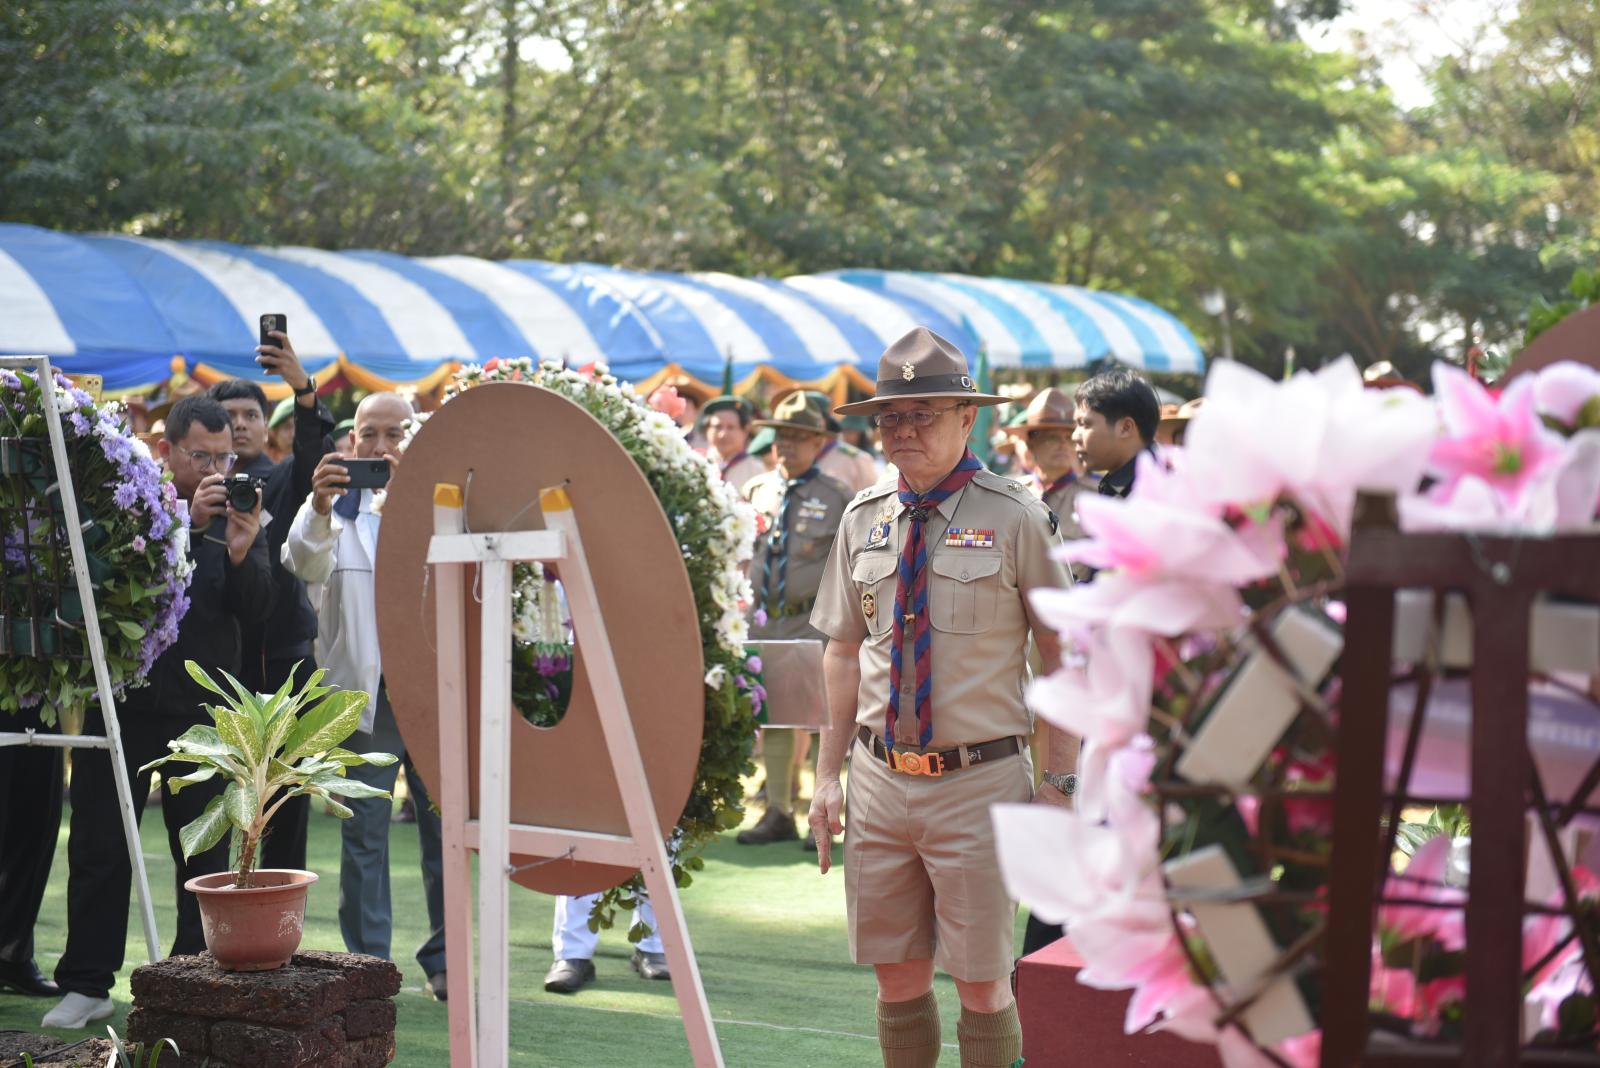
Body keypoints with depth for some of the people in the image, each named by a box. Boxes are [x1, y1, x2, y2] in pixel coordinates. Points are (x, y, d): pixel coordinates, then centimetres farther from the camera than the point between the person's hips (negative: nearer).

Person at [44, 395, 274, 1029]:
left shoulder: (239, 515, 7)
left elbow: (257, 611, -2)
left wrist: (241, 550, -19)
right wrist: (186, 523, -24)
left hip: (203, 709, 2)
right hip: (121, 699, -2)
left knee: (206, 852, 5)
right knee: (98, 847, 3)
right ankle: (86, 983, 11)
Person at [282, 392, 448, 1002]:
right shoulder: (338, 506, 5)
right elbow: (305, 565, -14)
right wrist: (318, 510, -33)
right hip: (365, 688, -1)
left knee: (444, 827, 6)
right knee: (363, 833, 2)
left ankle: (444, 959, 19)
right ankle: (367, 961, 10)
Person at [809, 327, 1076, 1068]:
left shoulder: (1014, 519, -6)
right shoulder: (863, 520, 8)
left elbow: (1061, 654, -2)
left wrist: (1061, 782, -6)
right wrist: (829, 774, 9)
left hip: (979, 784, -4)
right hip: (881, 779, 4)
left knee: (982, 985, 3)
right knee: (898, 977, 11)